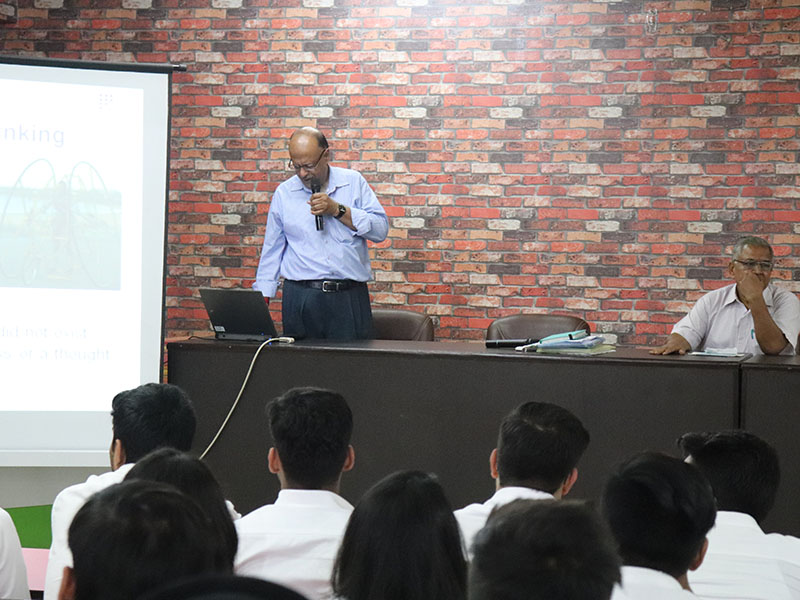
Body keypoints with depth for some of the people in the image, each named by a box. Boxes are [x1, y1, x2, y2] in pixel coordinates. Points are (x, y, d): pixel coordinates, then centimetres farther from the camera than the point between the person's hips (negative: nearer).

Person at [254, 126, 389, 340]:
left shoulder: (353, 182, 7)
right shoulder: (284, 193, 10)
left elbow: (381, 230, 0)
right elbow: (272, 250, 14)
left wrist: (338, 210, -9)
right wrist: (262, 298, 7)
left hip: (350, 298, -1)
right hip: (301, 298, 1)